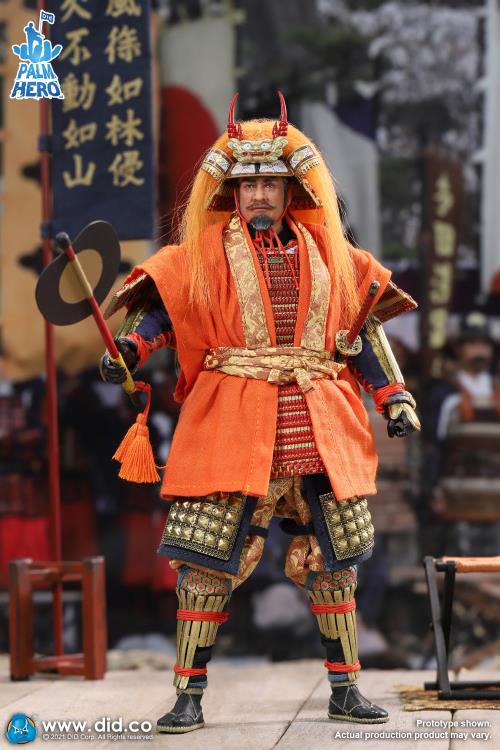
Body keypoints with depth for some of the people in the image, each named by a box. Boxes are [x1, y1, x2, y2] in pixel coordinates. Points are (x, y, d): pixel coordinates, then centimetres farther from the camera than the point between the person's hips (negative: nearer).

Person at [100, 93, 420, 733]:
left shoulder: (329, 252, 12)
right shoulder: (205, 252, 4)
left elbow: (363, 329, 17)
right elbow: (163, 307, 1)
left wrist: (393, 397, 11)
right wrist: (128, 346, -18)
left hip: (320, 429, 3)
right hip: (232, 428, -3)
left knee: (334, 558, 7)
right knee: (205, 558, -8)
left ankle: (344, 691, 18)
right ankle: (189, 696, 0)